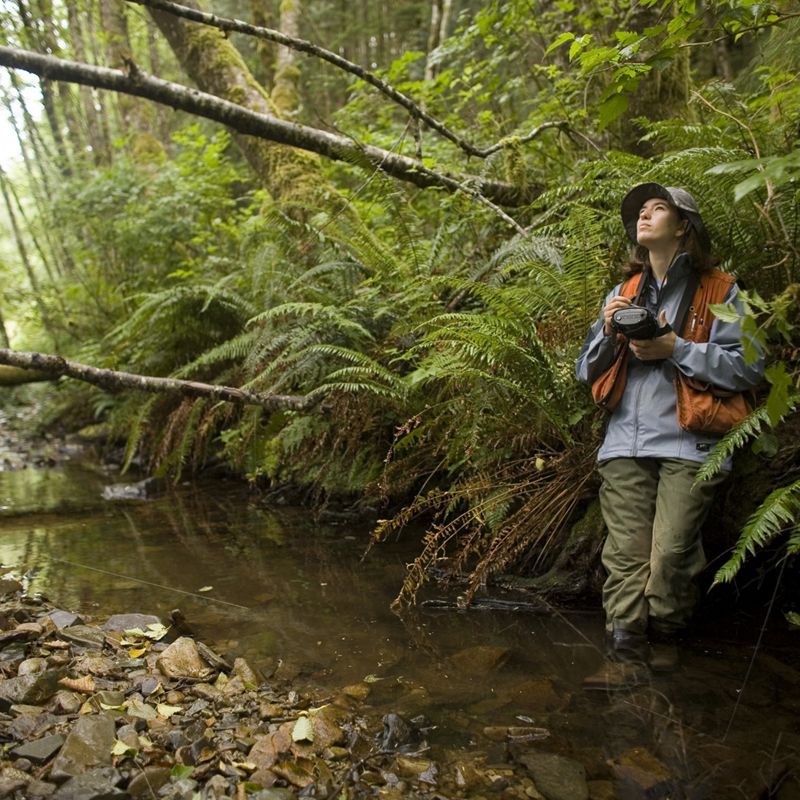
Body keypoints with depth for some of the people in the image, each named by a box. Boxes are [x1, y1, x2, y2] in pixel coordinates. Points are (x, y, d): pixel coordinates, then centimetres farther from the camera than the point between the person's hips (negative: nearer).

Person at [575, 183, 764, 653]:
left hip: (688, 444, -3)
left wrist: (675, 348, -10)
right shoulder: (623, 293, 22)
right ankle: (624, 651, 2)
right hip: (625, 443, 4)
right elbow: (586, 372, 20)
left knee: (670, 557, -10)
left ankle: (666, 645, 10)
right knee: (626, 555, -4)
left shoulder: (718, 291, 7)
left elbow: (749, 369, -3)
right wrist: (609, 331, 1)